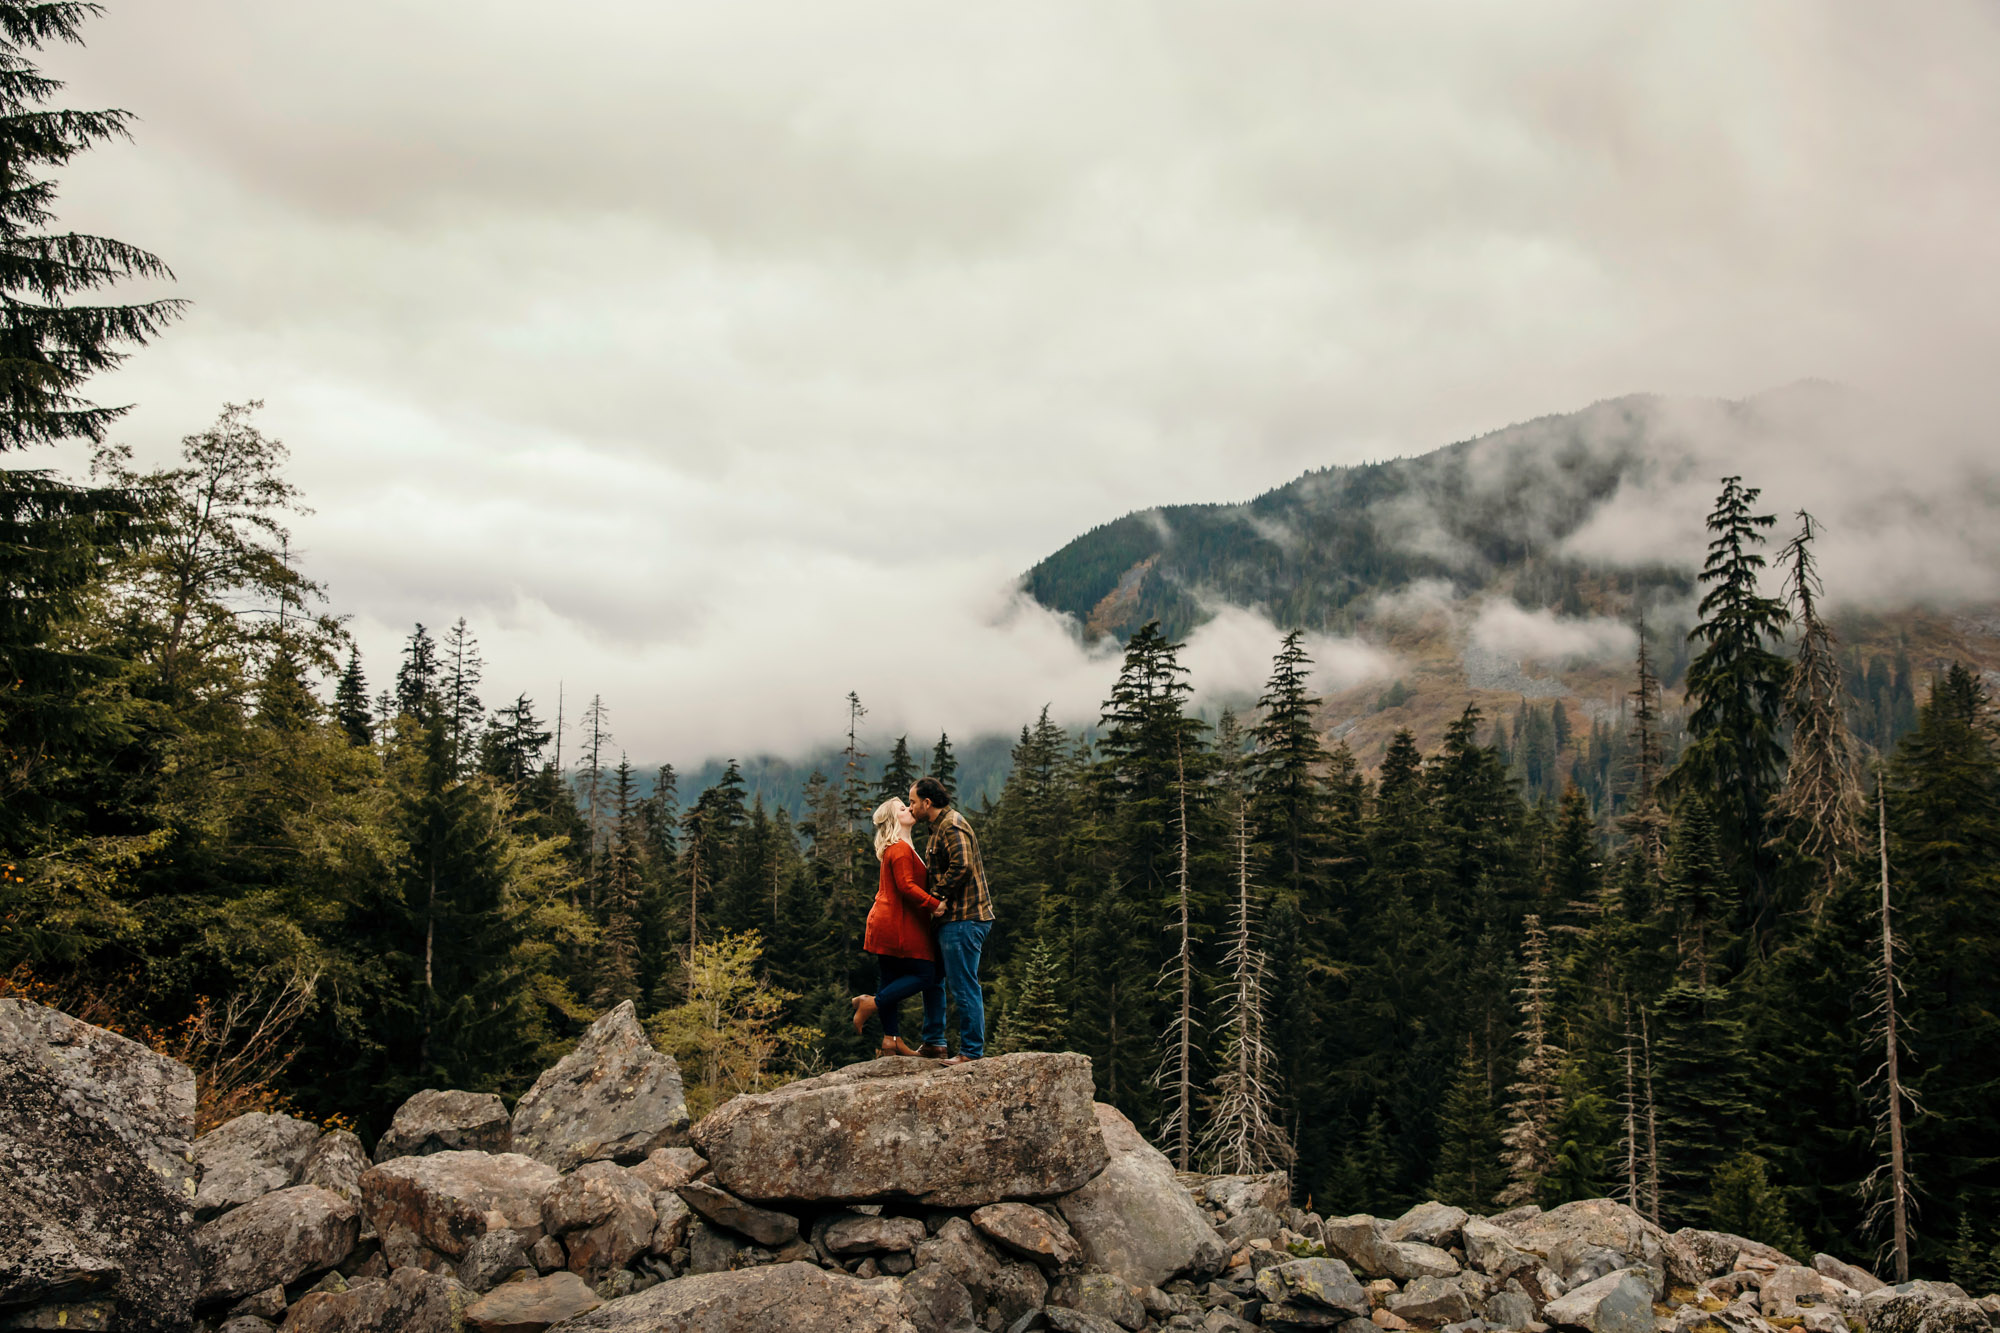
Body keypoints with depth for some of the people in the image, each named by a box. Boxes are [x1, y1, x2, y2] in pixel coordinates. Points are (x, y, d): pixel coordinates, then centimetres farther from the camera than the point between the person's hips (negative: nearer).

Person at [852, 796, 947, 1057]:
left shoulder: (895, 848, 21)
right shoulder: (900, 849, -13)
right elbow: (906, 887, -21)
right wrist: (934, 904, -23)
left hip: (887, 925, 11)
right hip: (899, 926, -11)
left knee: (892, 979, 10)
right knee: (924, 975, -7)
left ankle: (891, 1039, 11)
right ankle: (871, 1004, -8)